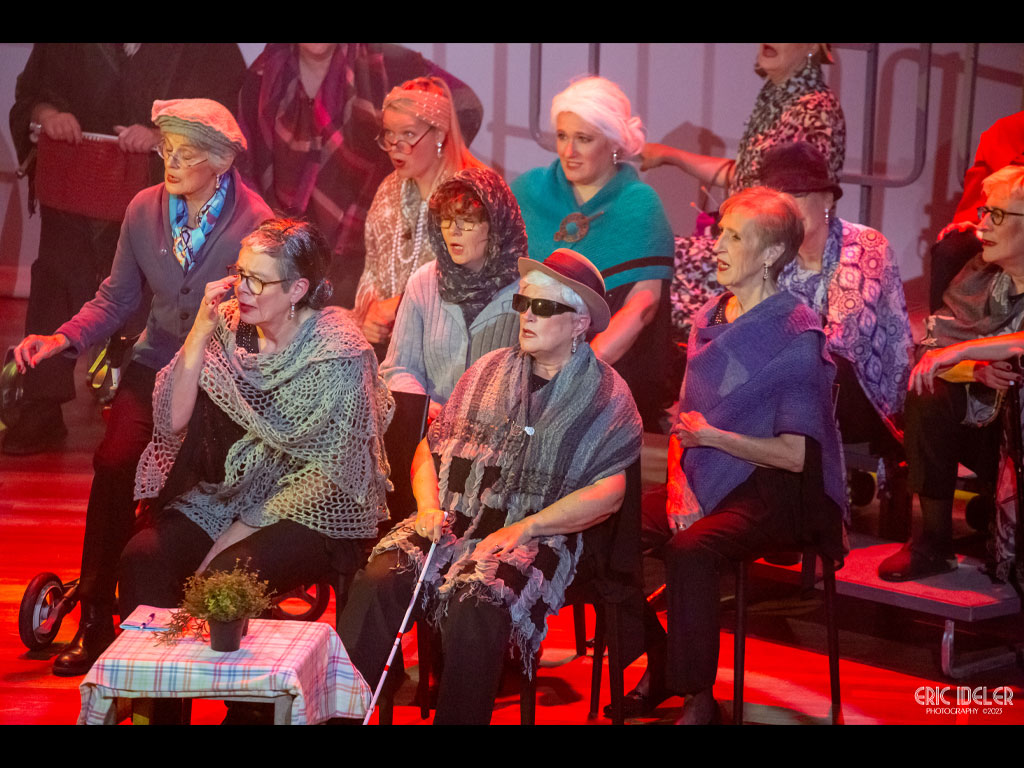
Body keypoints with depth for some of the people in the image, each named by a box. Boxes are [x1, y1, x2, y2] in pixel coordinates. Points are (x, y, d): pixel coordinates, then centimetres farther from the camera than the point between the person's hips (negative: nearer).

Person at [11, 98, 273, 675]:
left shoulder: (254, 223, -10)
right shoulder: (144, 210, 4)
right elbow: (117, 299, 11)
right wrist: (64, 338, -4)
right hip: (157, 363, 4)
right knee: (114, 464, -20)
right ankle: (96, 620, -7)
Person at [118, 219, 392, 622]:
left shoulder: (337, 353, -15)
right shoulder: (229, 325, -1)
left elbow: (326, 476, -13)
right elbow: (171, 421, -5)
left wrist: (234, 537, -15)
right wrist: (200, 330, -16)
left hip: (314, 516, -5)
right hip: (231, 494, 5)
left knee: (226, 575, -30)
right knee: (142, 558, -19)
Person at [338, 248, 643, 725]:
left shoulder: (606, 395, 4)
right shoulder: (489, 370, 19)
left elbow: (608, 492, -5)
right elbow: (431, 446, 20)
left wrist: (524, 528, -13)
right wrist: (428, 505, 1)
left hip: (535, 539, -4)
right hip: (451, 520, 4)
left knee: (475, 610, -35)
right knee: (377, 582, -25)